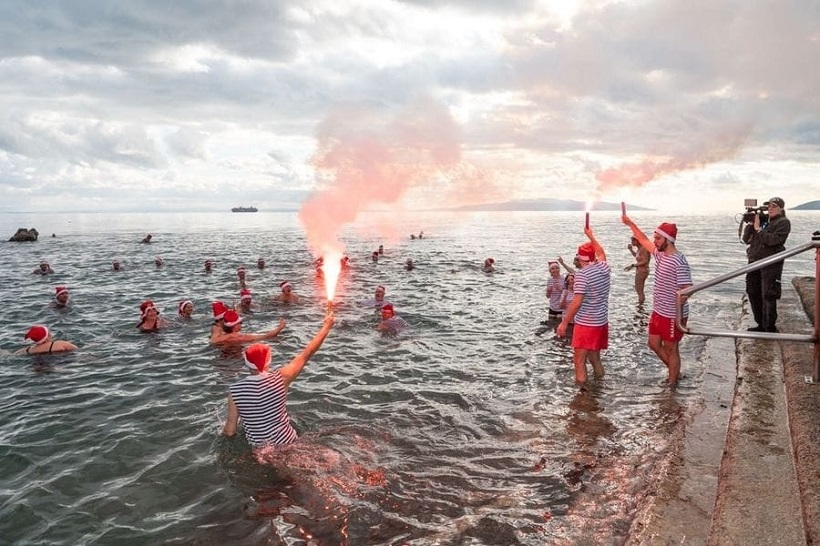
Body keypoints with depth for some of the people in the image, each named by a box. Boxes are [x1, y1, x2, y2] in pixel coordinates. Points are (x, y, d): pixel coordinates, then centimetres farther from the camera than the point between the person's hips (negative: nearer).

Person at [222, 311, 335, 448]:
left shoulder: (235, 390, -16)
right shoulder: (280, 378, -17)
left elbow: (230, 432, -9)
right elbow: (307, 354, -6)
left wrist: (224, 432, 16)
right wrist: (327, 326, 5)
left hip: (259, 448, 0)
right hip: (286, 442, 0)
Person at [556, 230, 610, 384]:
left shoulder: (582, 274, -18)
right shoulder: (604, 268, 3)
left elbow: (577, 302, -22)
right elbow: (601, 253, 27)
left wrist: (564, 323, -15)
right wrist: (591, 236, 38)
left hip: (585, 324, -8)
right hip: (602, 322, 8)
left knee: (579, 360, -2)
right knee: (594, 357, 21)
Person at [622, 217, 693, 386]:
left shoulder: (679, 262, -24)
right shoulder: (660, 254, 3)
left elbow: (687, 288, -27)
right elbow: (644, 240, 20)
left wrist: (677, 312, -27)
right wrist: (630, 223, 22)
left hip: (672, 316, -9)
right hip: (658, 312, 9)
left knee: (671, 349, 6)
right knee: (654, 344, 20)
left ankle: (672, 383, 21)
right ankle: (675, 373, 37)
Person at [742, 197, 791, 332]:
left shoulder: (783, 222, -2)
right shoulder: (761, 220, 16)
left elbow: (773, 240, -17)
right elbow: (746, 239, 12)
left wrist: (758, 229, -14)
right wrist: (750, 224, -1)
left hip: (771, 264, -7)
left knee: (768, 296, -6)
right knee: (753, 293, 10)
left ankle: (770, 328, 4)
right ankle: (761, 324, 23)